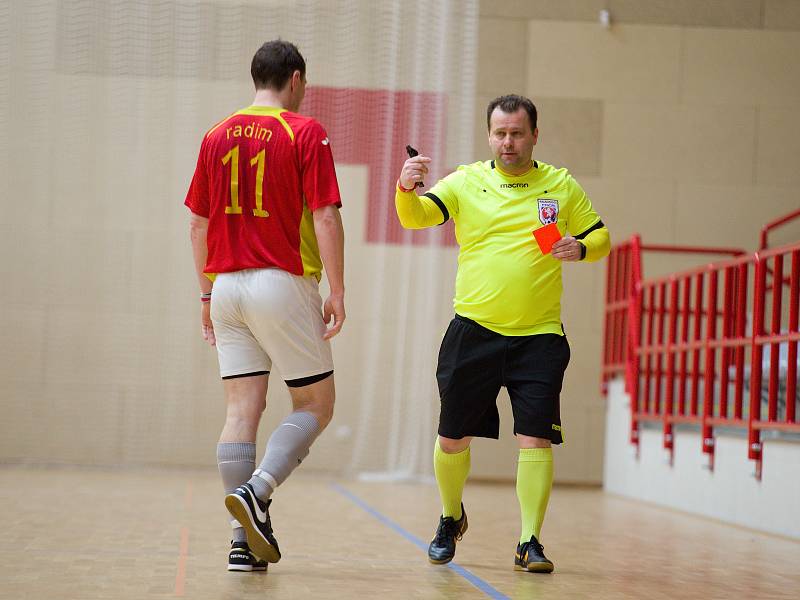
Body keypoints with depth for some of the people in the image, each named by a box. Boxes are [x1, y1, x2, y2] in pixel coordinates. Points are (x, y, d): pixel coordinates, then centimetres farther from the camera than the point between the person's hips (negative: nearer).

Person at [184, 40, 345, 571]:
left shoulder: (217, 135, 11)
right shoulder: (305, 133, -4)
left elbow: (198, 223, 14)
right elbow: (326, 218, -10)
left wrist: (207, 293, 20)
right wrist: (338, 293, -6)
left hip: (226, 284, 5)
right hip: (282, 283, -5)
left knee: (242, 410, 5)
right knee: (316, 405, 6)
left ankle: (244, 540, 2)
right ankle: (256, 490, -15)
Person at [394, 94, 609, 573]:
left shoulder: (562, 186, 7)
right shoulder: (466, 182, 3)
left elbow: (600, 237, 13)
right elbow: (416, 216, -8)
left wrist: (579, 248, -10)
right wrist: (406, 189, -31)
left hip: (539, 336, 0)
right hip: (474, 332, 1)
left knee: (536, 438, -10)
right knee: (453, 438, 7)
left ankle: (530, 543, -1)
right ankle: (451, 518, 33)